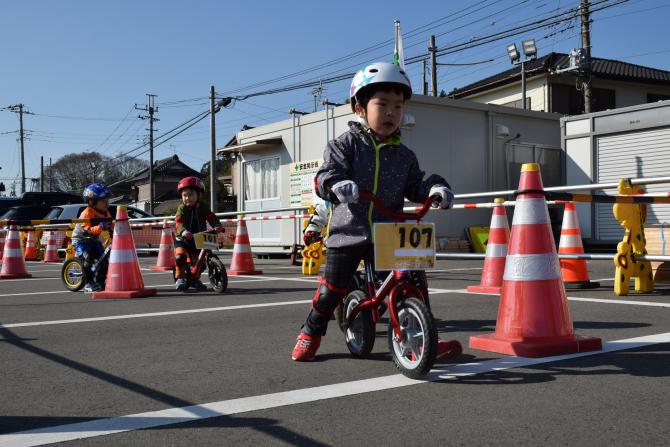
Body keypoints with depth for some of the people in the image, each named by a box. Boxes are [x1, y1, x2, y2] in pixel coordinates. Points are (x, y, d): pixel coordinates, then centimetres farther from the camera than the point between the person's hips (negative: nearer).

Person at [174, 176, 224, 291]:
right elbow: (179, 223, -22)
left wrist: (217, 226, -30)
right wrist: (184, 232, -43)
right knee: (180, 256, -25)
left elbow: (211, 217, -8)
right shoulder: (182, 209, -8)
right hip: (182, 239, -3)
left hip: (198, 239, 3)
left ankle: (194, 279, 30)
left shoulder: (202, 208, 1)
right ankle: (180, 278, -10)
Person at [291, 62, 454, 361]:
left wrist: (435, 188, -9)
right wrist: (337, 184, -35)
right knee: (331, 288, 3)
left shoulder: (404, 156, 11)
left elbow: (415, 186, 13)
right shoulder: (346, 144, -1)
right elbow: (326, 174, -12)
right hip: (348, 230, -3)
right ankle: (311, 332, 26)